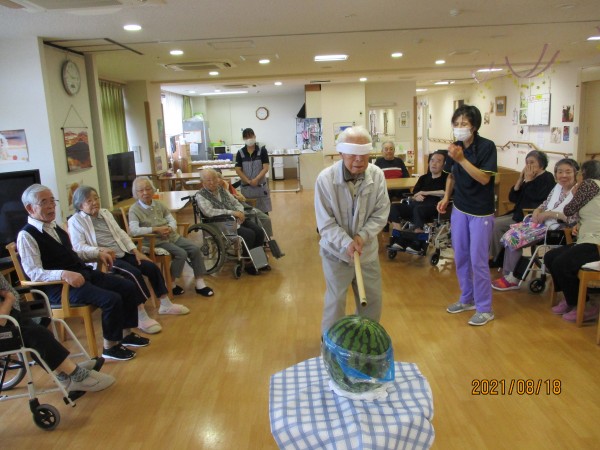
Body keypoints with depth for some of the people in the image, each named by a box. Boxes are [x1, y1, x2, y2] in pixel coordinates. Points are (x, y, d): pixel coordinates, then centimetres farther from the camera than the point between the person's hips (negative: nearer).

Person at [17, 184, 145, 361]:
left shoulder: (55, 227, 14)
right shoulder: (26, 235, -11)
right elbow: (34, 273, -19)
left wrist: (97, 255, 11)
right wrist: (64, 274, -35)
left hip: (83, 273, 9)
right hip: (59, 286, -9)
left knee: (128, 287, 0)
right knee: (112, 299, -25)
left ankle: (126, 334, 17)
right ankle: (110, 347, -4)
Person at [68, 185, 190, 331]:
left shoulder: (105, 213, 17)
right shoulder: (75, 221, -2)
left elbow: (121, 233, 14)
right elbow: (78, 247, -12)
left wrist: (136, 251, 4)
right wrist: (100, 250, -28)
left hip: (123, 253, 7)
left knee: (152, 267, -7)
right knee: (134, 273, -30)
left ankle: (165, 304, 6)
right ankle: (141, 318, -26)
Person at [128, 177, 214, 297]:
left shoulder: (158, 204, 12)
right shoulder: (134, 209, -7)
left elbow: (172, 220, 11)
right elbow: (133, 230, -22)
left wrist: (169, 228, -12)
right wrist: (155, 229, -23)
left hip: (171, 236, 6)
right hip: (155, 241, -6)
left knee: (195, 249, -11)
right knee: (181, 254, -26)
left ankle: (200, 283, -5)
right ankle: (171, 284, -5)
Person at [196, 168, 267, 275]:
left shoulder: (222, 189, 15)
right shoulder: (201, 195, -4)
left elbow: (236, 203, 17)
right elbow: (209, 212, -20)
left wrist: (240, 212, -7)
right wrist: (231, 212, -20)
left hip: (237, 219, 6)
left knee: (259, 231, -15)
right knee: (249, 234, -26)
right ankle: (247, 262, -7)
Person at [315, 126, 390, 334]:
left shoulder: (377, 175, -11)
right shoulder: (326, 178, -19)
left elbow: (381, 213, -7)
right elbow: (325, 222, -17)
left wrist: (363, 235, -21)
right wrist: (346, 242, -29)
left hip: (368, 250, 4)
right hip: (336, 251, -3)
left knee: (373, 300, 17)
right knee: (335, 301, 10)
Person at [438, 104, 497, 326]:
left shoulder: (487, 146, -14)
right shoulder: (456, 147, 1)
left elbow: (484, 178, -22)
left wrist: (462, 159, -28)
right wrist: (446, 198, 2)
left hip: (481, 212, -6)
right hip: (459, 209, 6)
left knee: (478, 260, -2)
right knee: (460, 257, 14)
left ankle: (485, 308, 13)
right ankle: (467, 299, 32)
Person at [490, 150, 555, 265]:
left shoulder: (547, 178, -6)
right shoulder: (528, 178, 14)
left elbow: (535, 197, -22)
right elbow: (512, 198, 8)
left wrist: (528, 180, -11)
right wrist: (520, 179, 0)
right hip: (519, 214, 8)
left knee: (497, 225, -20)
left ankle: (498, 259, -7)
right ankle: (494, 256, -6)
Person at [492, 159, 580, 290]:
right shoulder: (557, 187, 10)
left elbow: (575, 219, -23)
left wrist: (550, 214, -19)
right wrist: (537, 210, -4)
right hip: (543, 224, 8)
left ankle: (512, 278, 1)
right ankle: (510, 274, 1)